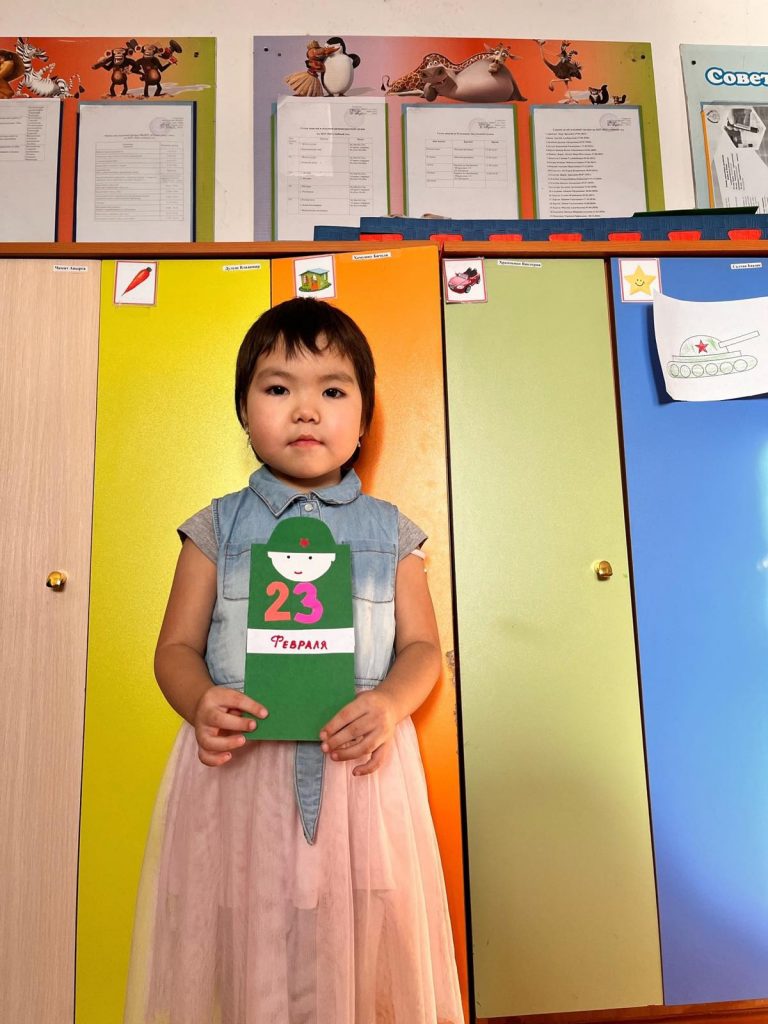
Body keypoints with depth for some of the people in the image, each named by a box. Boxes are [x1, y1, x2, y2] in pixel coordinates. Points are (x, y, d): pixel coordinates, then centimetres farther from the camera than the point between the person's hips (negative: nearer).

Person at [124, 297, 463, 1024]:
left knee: (360, 960, 12)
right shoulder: (217, 529, 2)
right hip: (238, 766, 0)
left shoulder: (388, 531, 4)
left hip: (360, 765, 1)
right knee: (246, 961, 11)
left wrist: (389, 703, -15)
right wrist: (200, 702, -17)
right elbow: (177, 648, 4)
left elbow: (421, 647, 4)